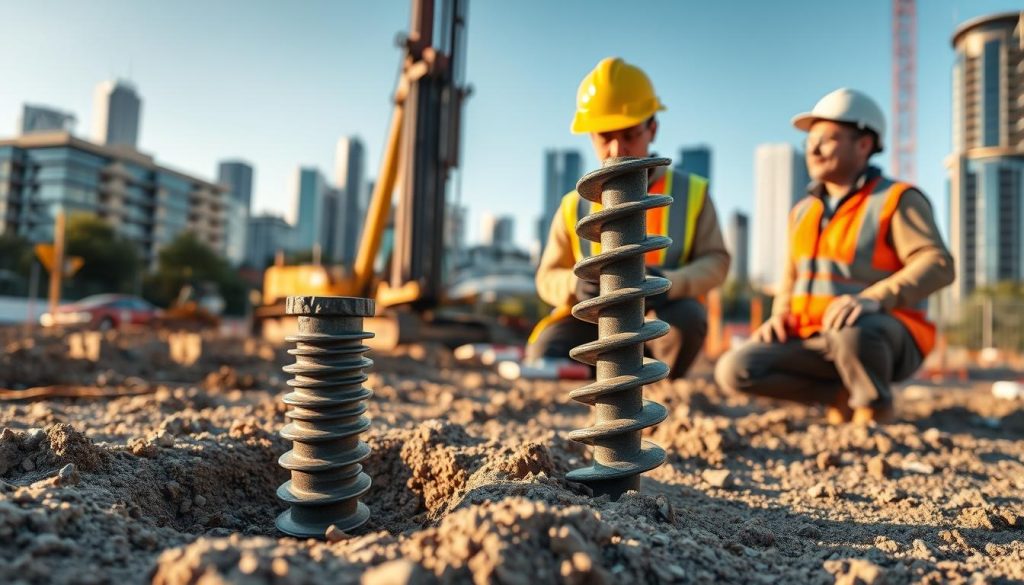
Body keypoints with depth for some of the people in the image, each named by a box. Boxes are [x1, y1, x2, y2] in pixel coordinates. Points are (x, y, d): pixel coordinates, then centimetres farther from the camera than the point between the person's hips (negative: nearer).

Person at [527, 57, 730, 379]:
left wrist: (670, 282, -25)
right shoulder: (575, 206, 4)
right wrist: (576, 285, -20)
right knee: (544, 355, -30)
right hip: (595, 321, 0)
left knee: (687, 314, -34)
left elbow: (716, 260, -3)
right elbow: (548, 278, 6)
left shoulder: (692, 193, 3)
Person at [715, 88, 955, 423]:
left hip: (886, 341, -5)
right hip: (814, 343, 6)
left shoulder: (897, 200, -6)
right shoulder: (804, 212, 12)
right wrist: (781, 316, 0)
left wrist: (874, 299, -36)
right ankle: (844, 394, 2)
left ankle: (874, 407, -9)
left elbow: (937, 266, -19)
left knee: (851, 331, -40)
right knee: (734, 371, -16)